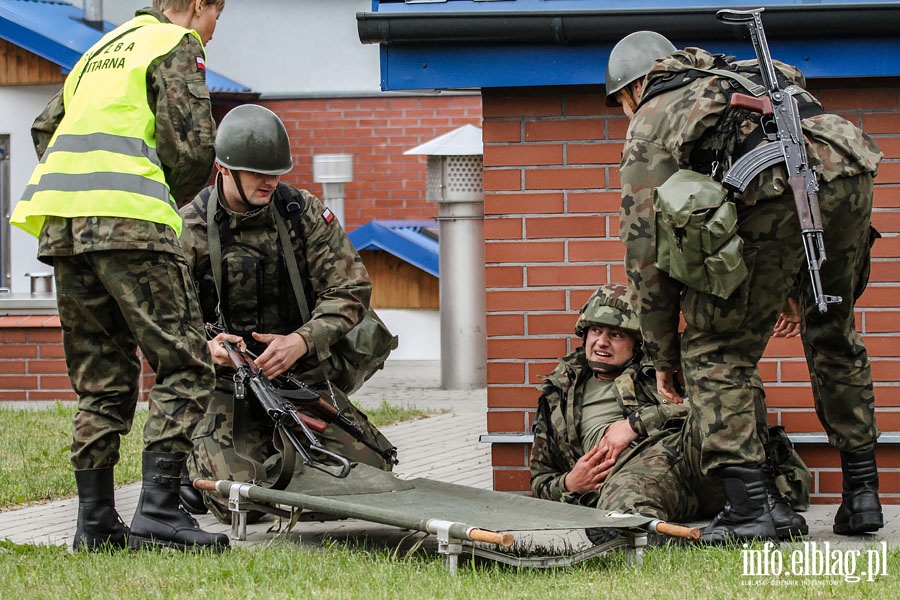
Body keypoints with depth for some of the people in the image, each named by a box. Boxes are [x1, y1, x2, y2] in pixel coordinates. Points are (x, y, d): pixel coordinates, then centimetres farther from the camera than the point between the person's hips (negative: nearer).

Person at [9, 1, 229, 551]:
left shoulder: (103, 49, 29)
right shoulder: (177, 46, 5)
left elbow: (46, 128, 30)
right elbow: (192, 149, -6)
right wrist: (168, 201, 12)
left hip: (61, 222, 8)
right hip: (129, 222, -8)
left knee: (101, 382, 12)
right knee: (184, 368, -5)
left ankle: (95, 521, 9)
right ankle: (158, 512, -14)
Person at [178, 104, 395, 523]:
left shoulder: (304, 212, -1)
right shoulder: (191, 229, -7)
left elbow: (351, 290, -5)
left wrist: (301, 340, -22)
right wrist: (204, 346, -29)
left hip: (303, 375, 3)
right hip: (228, 383, -3)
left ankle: (284, 459, 21)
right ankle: (199, 458, 15)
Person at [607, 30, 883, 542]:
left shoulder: (651, 121, 22)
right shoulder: (739, 75, 40)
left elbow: (646, 247, 18)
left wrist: (665, 354, 25)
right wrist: (792, 293, 45)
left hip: (778, 193, -6)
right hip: (850, 174, 6)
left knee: (715, 349, 7)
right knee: (834, 337, 25)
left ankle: (747, 508, -1)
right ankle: (862, 493, 26)